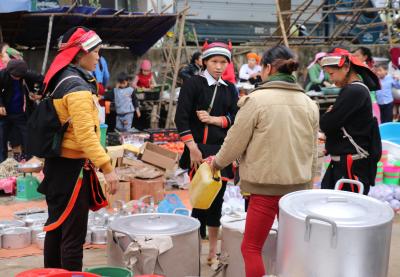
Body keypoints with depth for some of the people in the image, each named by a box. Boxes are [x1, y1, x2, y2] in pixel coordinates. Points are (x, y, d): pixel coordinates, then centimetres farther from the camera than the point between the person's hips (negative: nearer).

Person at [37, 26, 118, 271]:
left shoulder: (61, 80, 12)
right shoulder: (77, 86, -17)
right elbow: (85, 134, -25)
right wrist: (107, 167, -27)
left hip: (58, 164, 10)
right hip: (72, 167, -10)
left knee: (57, 227, 17)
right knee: (74, 234, -5)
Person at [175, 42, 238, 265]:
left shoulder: (230, 89, 12)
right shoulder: (193, 84, -2)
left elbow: (235, 119, 6)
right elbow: (182, 118, -9)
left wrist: (213, 119, -10)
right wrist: (192, 148, -15)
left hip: (222, 150, 4)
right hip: (199, 149, -4)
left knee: (217, 200, 7)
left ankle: (213, 251, 19)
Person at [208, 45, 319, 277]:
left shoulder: (257, 99, -12)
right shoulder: (309, 103, 6)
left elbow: (236, 141, -6)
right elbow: (313, 152, 12)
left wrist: (217, 162, 12)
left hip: (266, 186, -6)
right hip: (299, 185, 6)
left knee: (251, 248, 6)